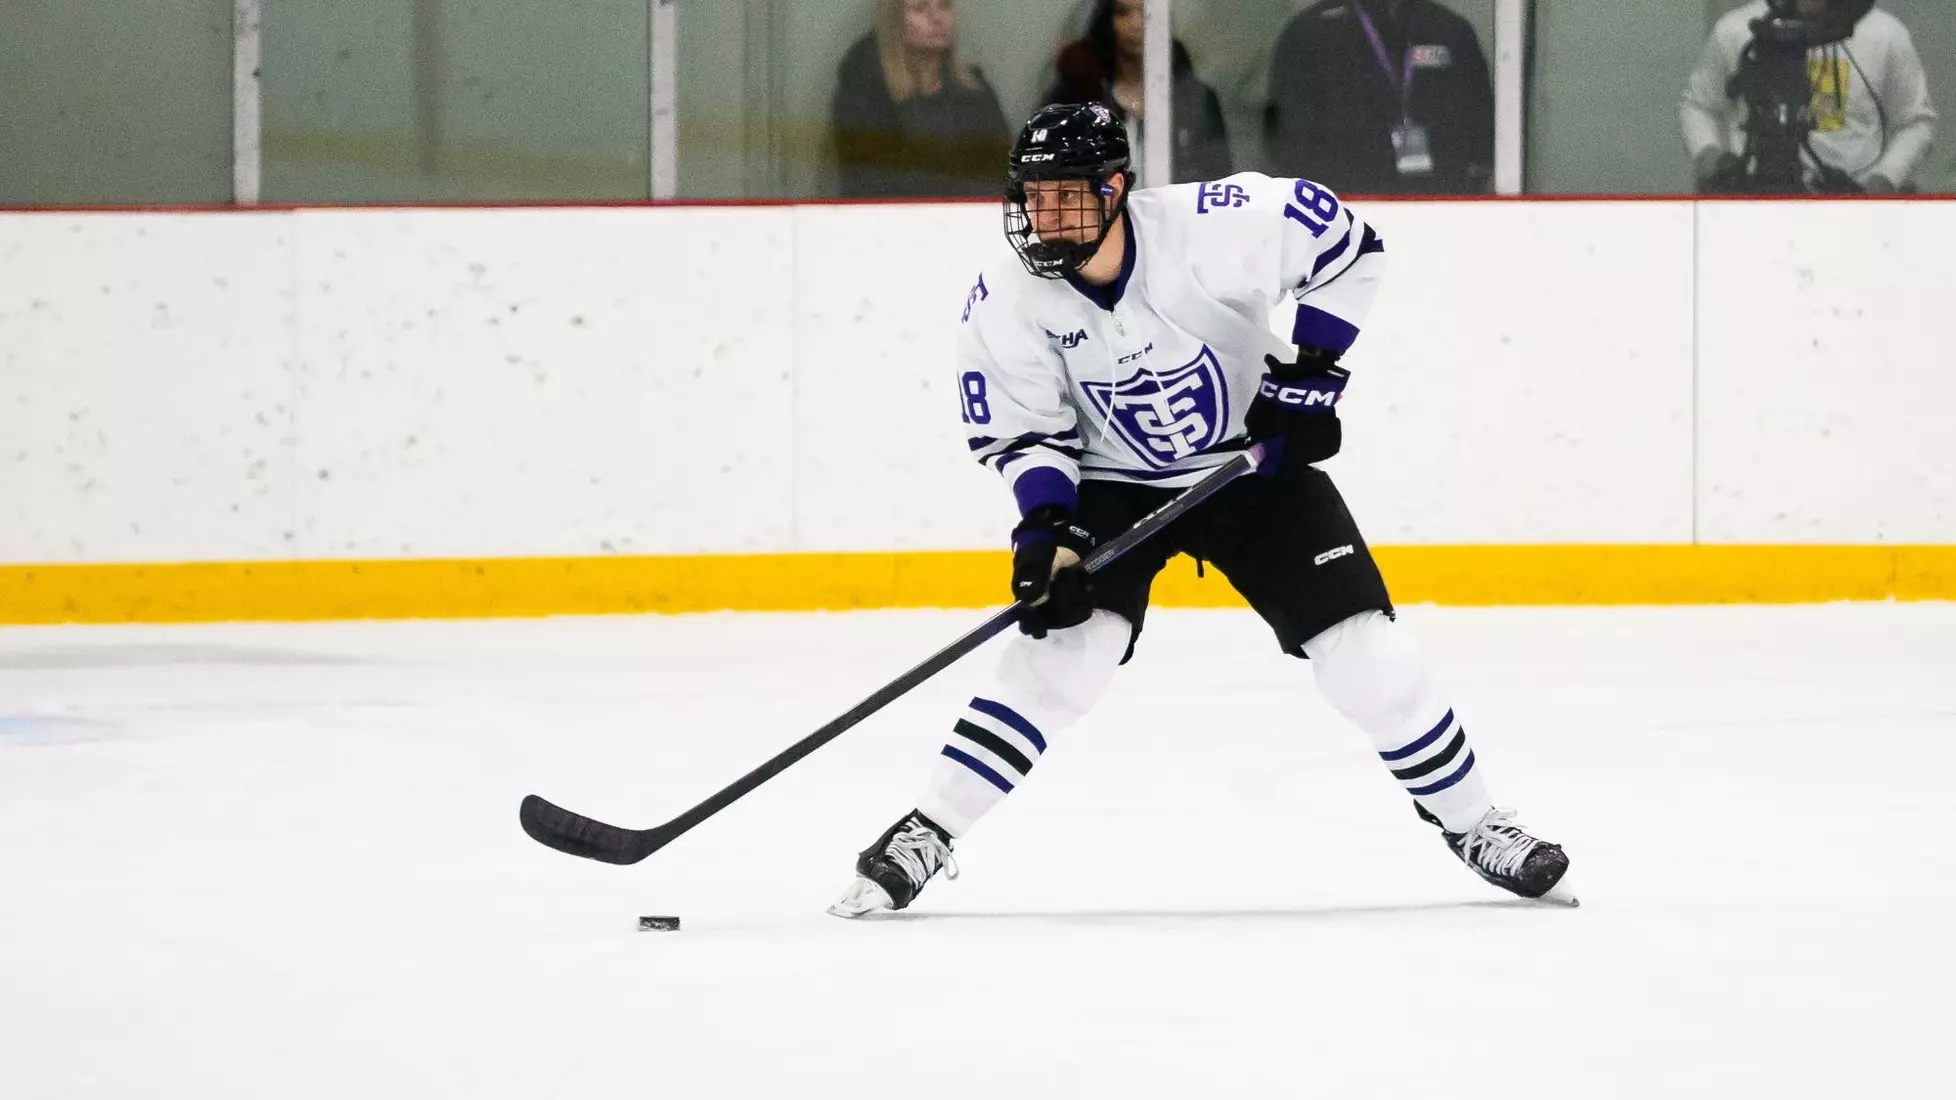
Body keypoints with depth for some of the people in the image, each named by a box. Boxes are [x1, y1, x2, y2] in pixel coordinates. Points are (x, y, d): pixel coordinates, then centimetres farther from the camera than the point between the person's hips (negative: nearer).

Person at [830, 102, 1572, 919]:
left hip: (1253, 459, 0)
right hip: (1113, 483, 0)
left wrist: (1306, 375, -15)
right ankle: (922, 838, -14)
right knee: (1064, 644, -19)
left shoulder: (1218, 227, -27)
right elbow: (1021, 432, -10)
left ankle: (1472, 823, 13)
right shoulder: (1007, 301, -20)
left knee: (1359, 645, -6)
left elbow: (1345, 243, -14)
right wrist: (1046, 530, -25)